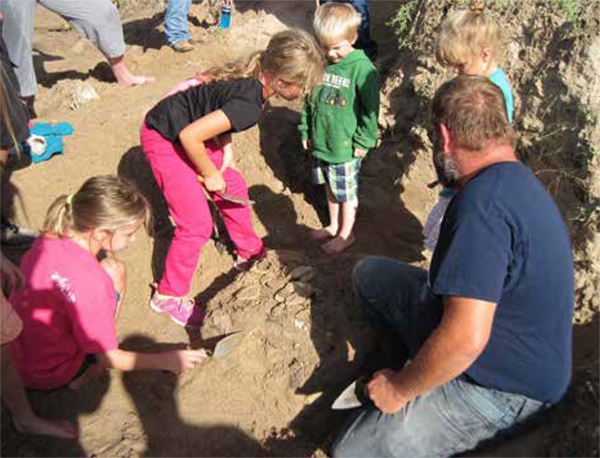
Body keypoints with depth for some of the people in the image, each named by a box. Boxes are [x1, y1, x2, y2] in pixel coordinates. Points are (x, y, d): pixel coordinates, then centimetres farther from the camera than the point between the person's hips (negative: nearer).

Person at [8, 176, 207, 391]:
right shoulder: (88, 282, -32)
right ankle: (85, 374, 0)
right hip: (50, 377, -6)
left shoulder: (48, 240, -12)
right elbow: (108, 357, -20)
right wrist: (167, 360, -12)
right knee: (114, 271, -7)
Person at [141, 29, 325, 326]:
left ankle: (250, 252, 39)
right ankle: (168, 296, 13)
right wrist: (209, 174, -16)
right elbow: (190, 136, -33)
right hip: (164, 138, -9)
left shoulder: (253, 75, -8)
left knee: (234, 187, 16)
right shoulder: (249, 105, -34)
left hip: (189, 129, 9)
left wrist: (227, 149, -1)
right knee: (197, 225, -7)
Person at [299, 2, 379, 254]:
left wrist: (364, 141, -12)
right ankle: (333, 226, 42)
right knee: (330, 187, 22)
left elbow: (371, 109, -12)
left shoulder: (361, 68, -17)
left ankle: (346, 233, 30)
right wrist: (306, 131, 10)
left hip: (346, 146, -6)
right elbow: (309, 99, 10)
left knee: (346, 192, 10)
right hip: (321, 142, 6)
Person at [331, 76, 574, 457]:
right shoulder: (519, 179, 3)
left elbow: (465, 340, -37)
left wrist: (400, 389, -19)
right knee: (370, 273, 12)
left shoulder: (483, 200, -32)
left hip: (500, 388, -9)